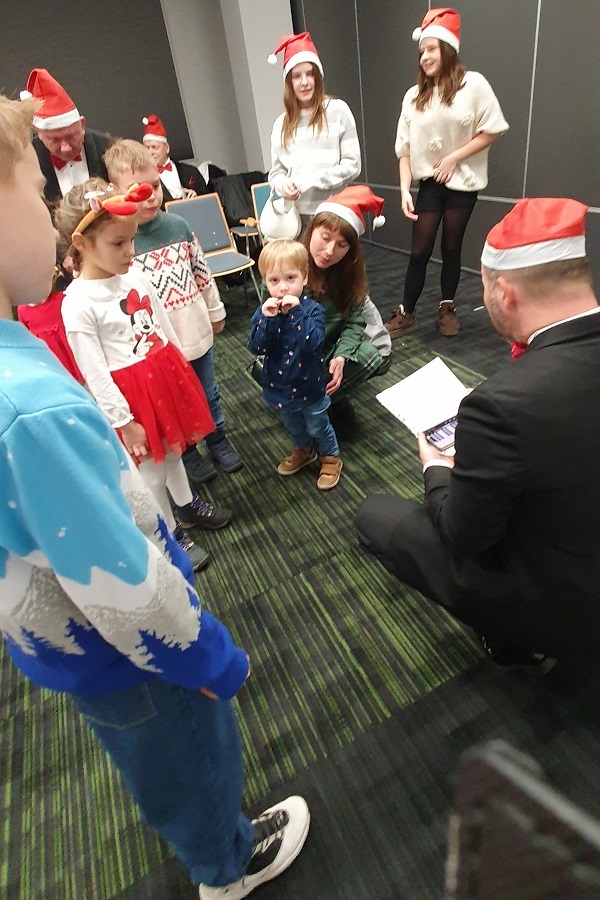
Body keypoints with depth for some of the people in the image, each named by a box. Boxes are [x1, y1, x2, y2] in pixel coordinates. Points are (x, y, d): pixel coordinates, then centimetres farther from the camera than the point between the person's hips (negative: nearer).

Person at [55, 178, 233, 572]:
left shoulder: (136, 277, -1)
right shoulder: (78, 303, -19)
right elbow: (95, 373, -18)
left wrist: (184, 370, 15)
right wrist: (124, 421, -15)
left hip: (168, 376, 6)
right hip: (132, 392, -6)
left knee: (173, 448, 24)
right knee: (152, 468, 10)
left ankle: (187, 505, 47)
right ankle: (172, 535, 30)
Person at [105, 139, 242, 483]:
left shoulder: (178, 225, -2)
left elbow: (203, 272, 9)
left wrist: (216, 312, 16)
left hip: (197, 332, 4)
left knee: (209, 394, 21)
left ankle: (218, 439, 43)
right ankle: (187, 452, 37)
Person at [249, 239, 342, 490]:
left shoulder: (312, 309, -19)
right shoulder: (264, 311, -11)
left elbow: (312, 343, -34)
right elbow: (256, 347, -21)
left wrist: (296, 312, -39)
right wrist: (267, 319, -34)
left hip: (309, 385, -4)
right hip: (280, 385, 4)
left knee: (318, 426, 16)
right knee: (293, 426, 26)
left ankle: (330, 458, 41)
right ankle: (304, 451, 54)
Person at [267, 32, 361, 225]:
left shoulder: (337, 110, 3)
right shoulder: (281, 124, 14)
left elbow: (352, 164, -1)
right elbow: (276, 172, 16)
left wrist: (313, 180, -11)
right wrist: (283, 184, -9)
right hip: (297, 216, 3)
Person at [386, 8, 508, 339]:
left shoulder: (474, 85, -6)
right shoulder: (414, 95, 3)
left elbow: (492, 131, -6)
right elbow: (405, 148, 0)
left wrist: (453, 158, -14)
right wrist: (405, 190, -10)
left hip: (463, 182, -2)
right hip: (430, 183, 2)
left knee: (451, 248, 6)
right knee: (419, 251, -2)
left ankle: (447, 308, 21)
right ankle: (407, 314, 8)